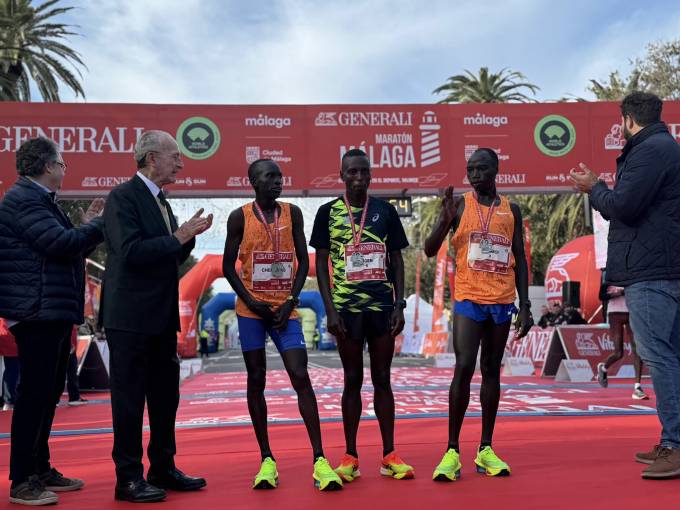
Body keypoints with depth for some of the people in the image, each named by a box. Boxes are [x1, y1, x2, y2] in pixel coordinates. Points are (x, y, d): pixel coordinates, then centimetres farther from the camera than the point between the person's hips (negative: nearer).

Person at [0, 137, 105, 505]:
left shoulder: (39, 199, 19)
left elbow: (62, 246, 21)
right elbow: (62, 243, -22)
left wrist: (85, 225, 9)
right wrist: (99, 224, -8)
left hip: (53, 313, 11)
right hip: (37, 313, -11)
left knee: (48, 393, 16)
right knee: (34, 394, -6)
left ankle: (40, 470, 26)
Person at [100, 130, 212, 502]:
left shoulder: (160, 201, 16)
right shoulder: (123, 196, -11)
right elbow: (130, 251, -22)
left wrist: (188, 235, 3)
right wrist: (179, 237, -17)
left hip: (161, 317, 9)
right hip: (130, 317, -9)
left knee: (165, 395, 14)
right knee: (129, 398, -1)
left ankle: (163, 468, 25)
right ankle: (128, 478, 8)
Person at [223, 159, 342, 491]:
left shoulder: (292, 213, 5)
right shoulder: (240, 217, -1)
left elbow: (303, 261, 6)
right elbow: (228, 266, 1)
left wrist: (290, 301, -5)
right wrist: (251, 301, -8)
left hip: (284, 308, 1)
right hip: (251, 310, -1)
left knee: (301, 377, -9)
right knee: (256, 380, 3)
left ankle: (319, 460, -7)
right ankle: (267, 460, 12)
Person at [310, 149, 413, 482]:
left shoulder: (385, 211, 7)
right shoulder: (328, 212, 2)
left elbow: (397, 260, 9)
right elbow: (320, 264, 1)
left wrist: (399, 305, 0)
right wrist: (330, 310, -7)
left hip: (383, 306, 2)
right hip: (347, 307, -1)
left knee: (382, 379, 7)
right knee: (353, 380, 5)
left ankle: (389, 456, 13)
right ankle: (350, 457, 14)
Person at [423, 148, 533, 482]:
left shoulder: (511, 210, 10)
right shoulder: (460, 205, 2)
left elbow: (520, 261, 12)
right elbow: (430, 250, -3)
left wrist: (525, 306, 6)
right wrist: (445, 220, -20)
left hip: (502, 302, 3)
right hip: (469, 300, -3)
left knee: (491, 370, 7)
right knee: (464, 369, -11)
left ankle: (486, 449, 13)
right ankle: (452, 451, -4)